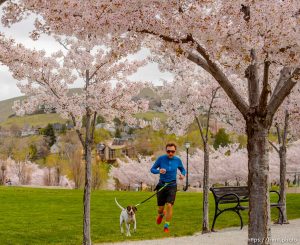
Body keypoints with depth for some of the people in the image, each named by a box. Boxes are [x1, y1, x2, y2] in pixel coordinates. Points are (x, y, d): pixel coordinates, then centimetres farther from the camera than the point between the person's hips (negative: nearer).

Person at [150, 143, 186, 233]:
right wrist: (159, 171, -22)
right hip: (161, 185, 0)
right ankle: (161, 214, 47)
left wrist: (182, 175, -8)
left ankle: (166, 226, 0)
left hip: (172, 186, 0)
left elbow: (183, 169, 14)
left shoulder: (177, 160, -3)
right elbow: (152, 169, 0)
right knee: (160, 207, 8)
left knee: (169, 205, -16)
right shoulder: (161, 159, -7)